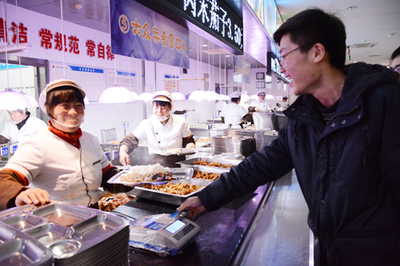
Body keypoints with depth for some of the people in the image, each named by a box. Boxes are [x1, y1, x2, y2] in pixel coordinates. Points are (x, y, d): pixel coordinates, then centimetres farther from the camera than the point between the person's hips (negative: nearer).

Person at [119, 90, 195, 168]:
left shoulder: (181, 123, 1)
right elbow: (130, 140, -6)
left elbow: (188, 141, 13)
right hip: (155, 164, 1)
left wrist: (190, 146, -11)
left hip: (177, 164, 0)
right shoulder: (146, 124, -2)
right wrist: (123, 152, -27)